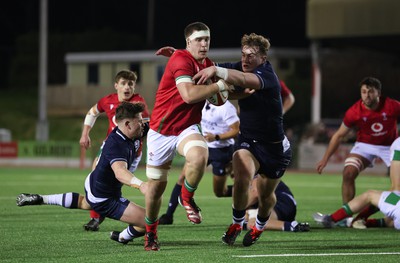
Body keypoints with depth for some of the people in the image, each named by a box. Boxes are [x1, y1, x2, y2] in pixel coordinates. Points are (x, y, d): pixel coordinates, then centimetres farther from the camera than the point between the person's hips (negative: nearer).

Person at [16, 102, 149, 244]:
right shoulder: (116, 146, -36)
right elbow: (120, 172, -56)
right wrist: (139, 184, -71)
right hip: (104, 199, -10)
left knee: (85, 203, 44)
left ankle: (40, 199, 42)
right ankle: (122, 237, 18)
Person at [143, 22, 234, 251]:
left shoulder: (208, 64, 7)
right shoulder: (181, 60, -18)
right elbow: (189, 95, -32)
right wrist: (218, 85, -21)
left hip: (188, 128, 4)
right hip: (161, 131, -4)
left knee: (200, 156, -31)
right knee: (156, 184, 5)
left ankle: (187, 197, -4)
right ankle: (151, 233, 28)